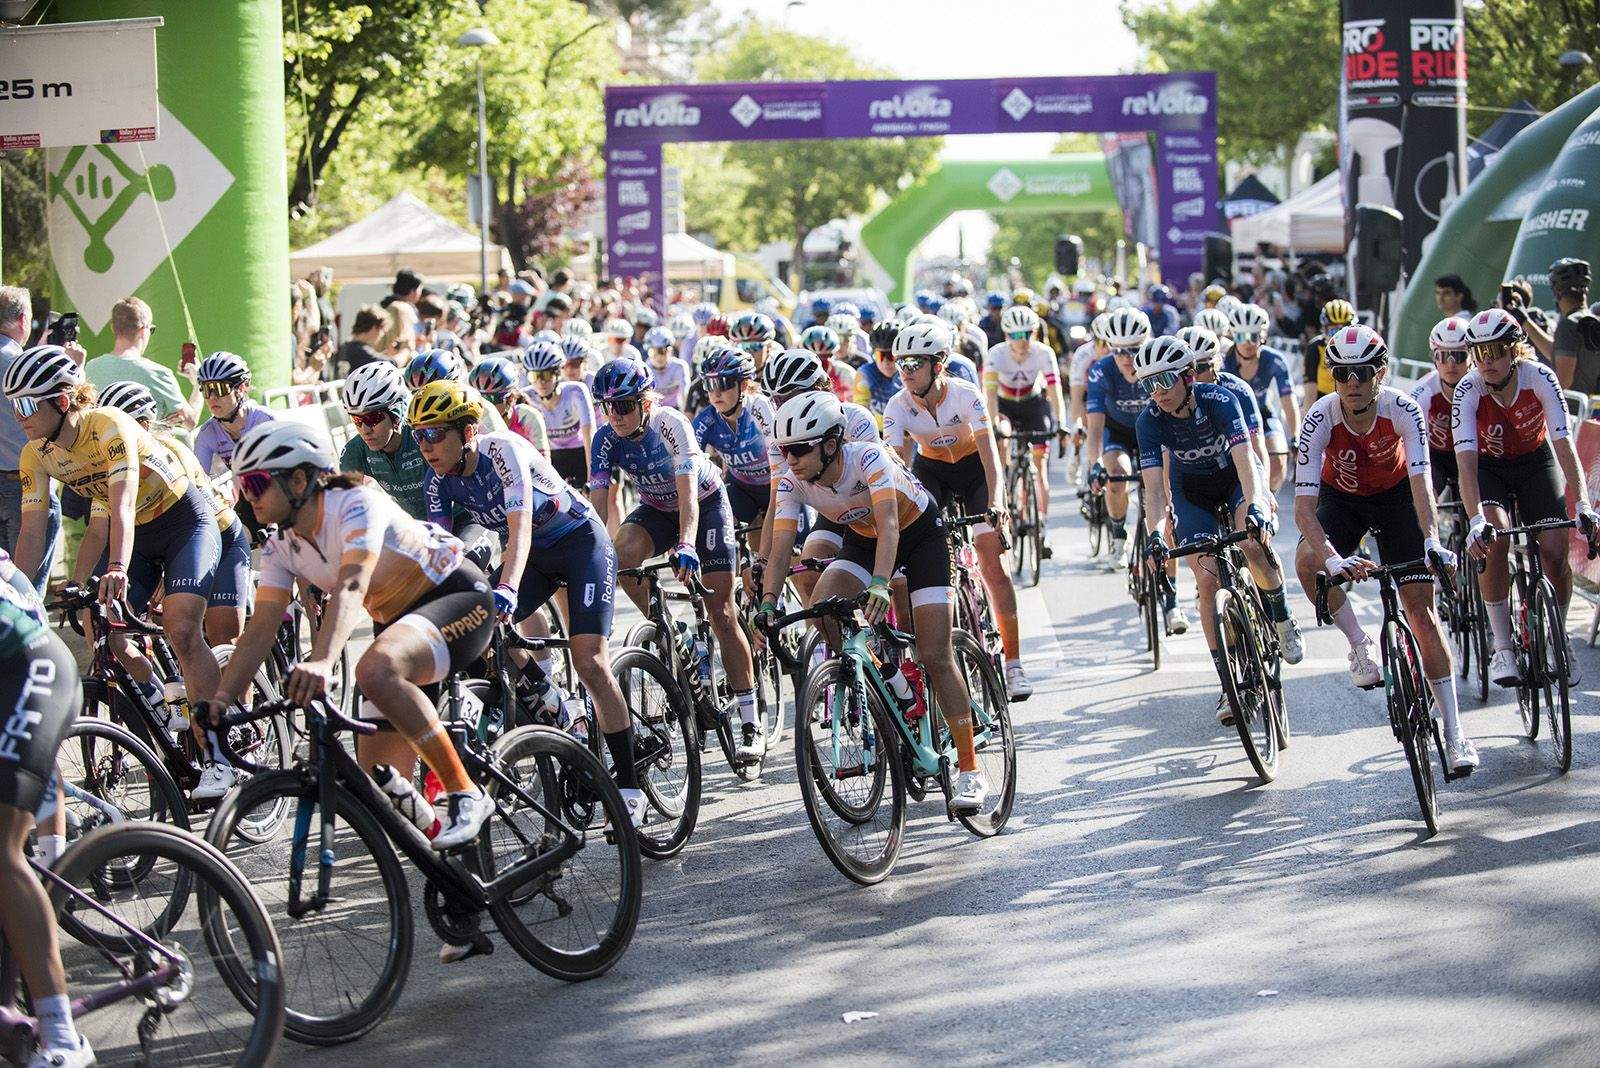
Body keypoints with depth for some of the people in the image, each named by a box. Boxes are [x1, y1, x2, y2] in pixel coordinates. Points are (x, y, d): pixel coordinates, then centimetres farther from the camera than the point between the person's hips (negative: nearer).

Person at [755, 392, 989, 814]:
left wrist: (879, 585, -59)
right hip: (864, 539, 5)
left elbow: (889, 525, -45)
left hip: (920, 532, -5)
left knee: (935, 656, -13)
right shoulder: (792, 483, -19)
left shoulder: (868, 458, -34)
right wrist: (768, 603, -38)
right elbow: (780, 549, -22)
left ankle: (969, 771, -6)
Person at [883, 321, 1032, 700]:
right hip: (931, 470, 2)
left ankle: (1013, 661, -8)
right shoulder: (898, 406, -20)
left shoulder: (966, 395, -27)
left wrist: (996, 502, -48)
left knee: (992, 561, -12)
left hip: (974, 467, -2)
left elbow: (989, 450, -34)